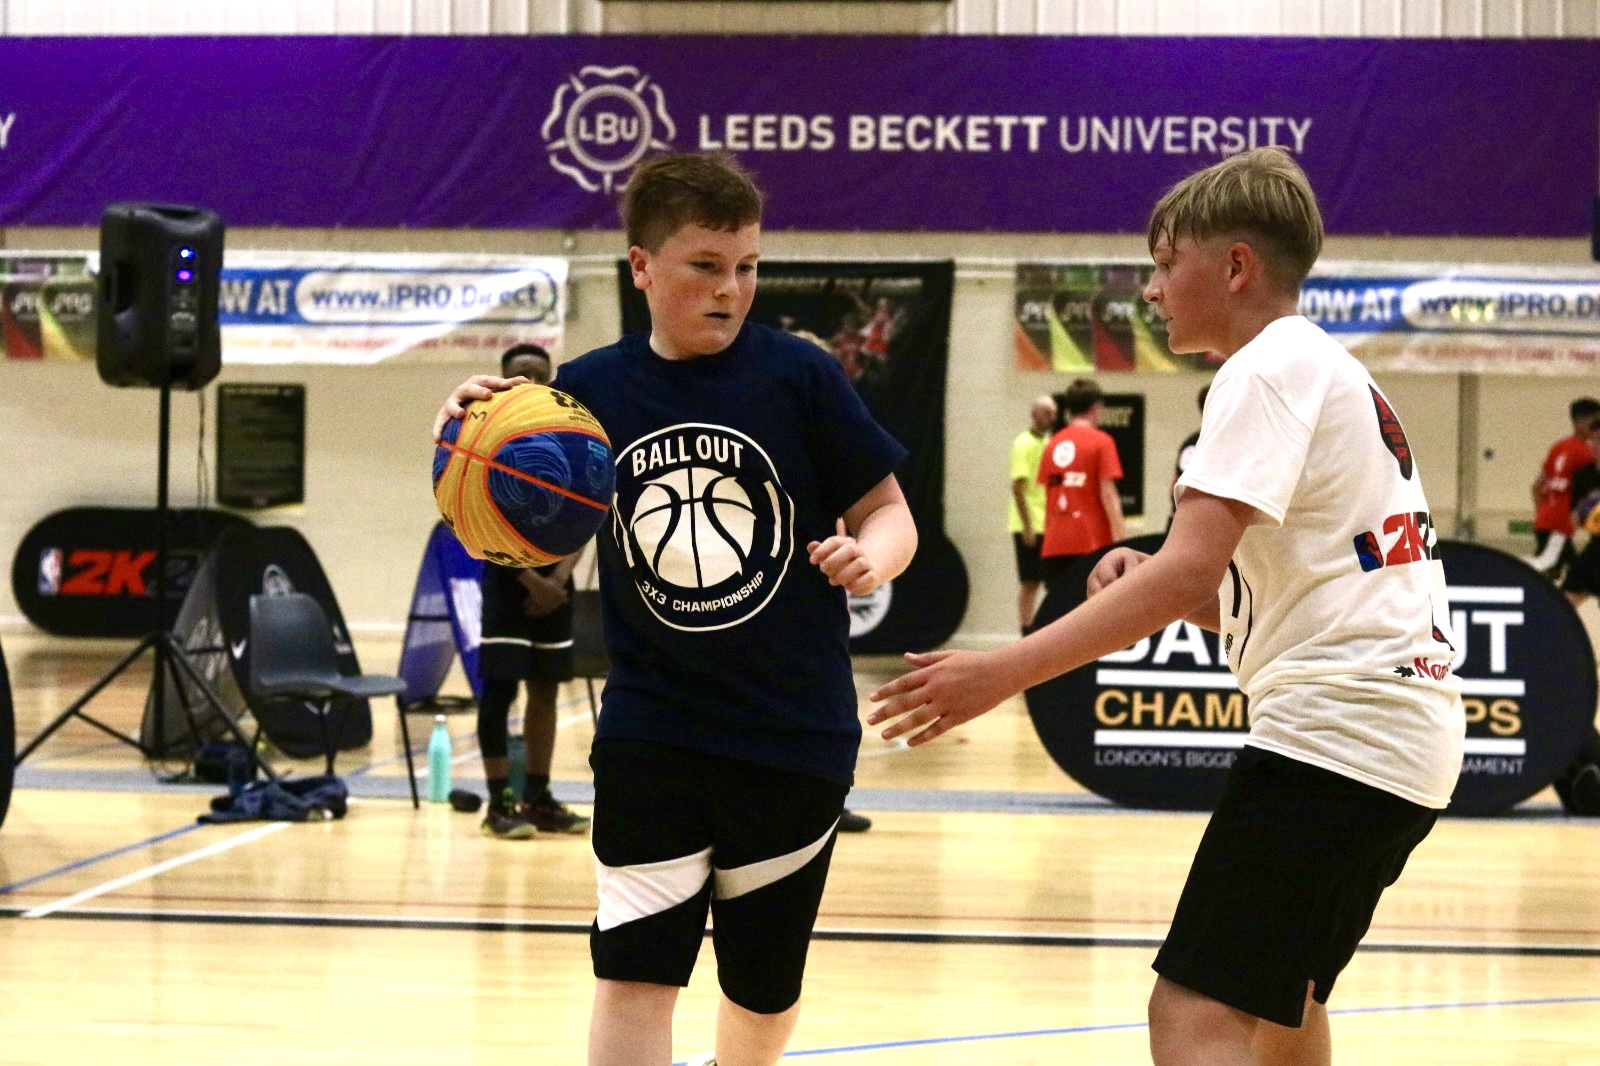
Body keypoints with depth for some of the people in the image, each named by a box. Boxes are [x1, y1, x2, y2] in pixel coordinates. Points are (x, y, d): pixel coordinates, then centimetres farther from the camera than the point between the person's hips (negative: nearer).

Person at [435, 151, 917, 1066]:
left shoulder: (800, 377, -7)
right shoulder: (592, 390, -2)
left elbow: (889, 513, -2)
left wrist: (871, 555, -24)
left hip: (796, 737, 0)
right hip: (649, 736, 0)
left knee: (765, 990, 13)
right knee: (633, 973, -9)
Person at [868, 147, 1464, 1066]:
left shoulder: (1272, 370, -9)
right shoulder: (1337, 374, 22)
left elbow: (1186, 574, -21)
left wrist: (1002, 673, -22)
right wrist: (1157, 594, 6)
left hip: (1335, 730, -11)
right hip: (1410, 739, 11)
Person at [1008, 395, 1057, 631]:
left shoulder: (1048, 443, 15)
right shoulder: (1024, 443, -10)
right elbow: (1018, 486, -15)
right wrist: (1027, 526, -20)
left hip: (1047, 526, 8)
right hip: (1030, 526, -8)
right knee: (1030, 583, -6)